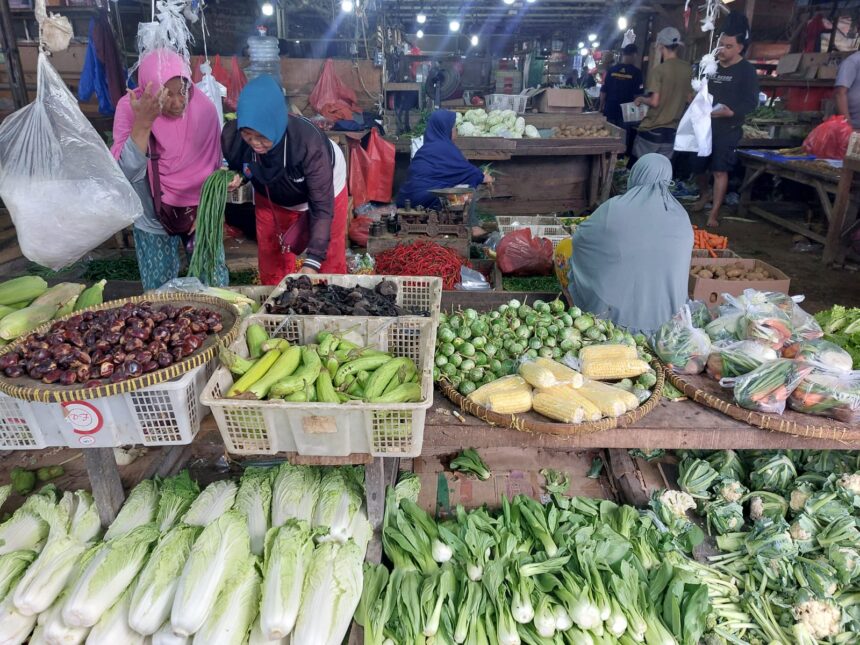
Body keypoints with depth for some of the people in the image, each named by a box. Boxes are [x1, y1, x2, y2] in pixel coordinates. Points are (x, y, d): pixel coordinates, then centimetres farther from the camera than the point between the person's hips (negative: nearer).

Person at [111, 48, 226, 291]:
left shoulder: (204, 107, -13)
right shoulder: (129, 108, -17)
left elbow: (214, 167, -3)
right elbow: (126, 172, -30)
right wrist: (143, 123, -40)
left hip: (197, 210, 1)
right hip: (154, 217, -1)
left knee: (214, 283, 5)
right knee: (159, 289, 7)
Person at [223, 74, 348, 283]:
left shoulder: (309, 142, -41)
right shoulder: (232, 137, -29)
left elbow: (322, 207, -36)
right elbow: (238, 167, -4)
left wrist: (312, 262, -42)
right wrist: (235, 178, -30)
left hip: (324, 191, -3)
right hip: (271, 198, 4)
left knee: (330, 267, 2)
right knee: (270, 269, 11)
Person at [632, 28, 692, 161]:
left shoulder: (658, 70, -12)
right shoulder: (688, 69, 5)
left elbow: (654, 102, -16)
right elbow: (688, 98, 12)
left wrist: (640, 99, 2)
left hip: (652, 130, -5)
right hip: (672, 131, 5)